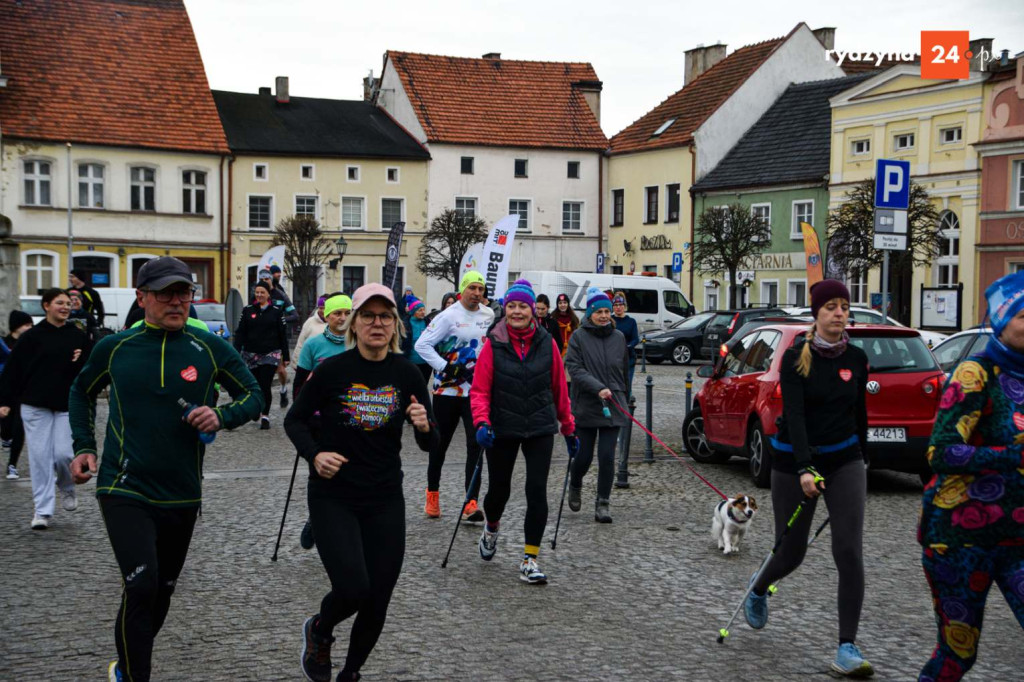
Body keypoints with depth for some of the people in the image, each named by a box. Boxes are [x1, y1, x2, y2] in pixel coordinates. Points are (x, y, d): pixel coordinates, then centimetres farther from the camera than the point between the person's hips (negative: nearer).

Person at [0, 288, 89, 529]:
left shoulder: (78, 337, 6)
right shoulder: (31, 337, -1)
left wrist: (81, 362, -8)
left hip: (68, 406, 1)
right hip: (35, 407, -1)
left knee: (63, 454, -7)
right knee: (40, 457, -1)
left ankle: (67, 488, 26)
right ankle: (43, 511, 7)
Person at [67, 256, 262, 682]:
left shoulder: (210, 349, -2)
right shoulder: (114, 348, -1)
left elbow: (253, 397, 6)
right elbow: (82, 392, 17)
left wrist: (222, 416, -14)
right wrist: (84, 447, 6)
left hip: (182, 495, 3)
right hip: (125, 490, -2)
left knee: (162, 590, 16)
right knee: (141, 586, -19)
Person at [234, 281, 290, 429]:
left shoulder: (275, 311, 4)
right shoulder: (247, 310, 7)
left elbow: (282, 335, 7)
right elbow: (240, 333, 5)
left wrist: (286, 356, 6)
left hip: (271, 354, -2)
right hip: (251, 354, 2)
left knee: (265, 385, -9)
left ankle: (265, 416, -4)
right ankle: (259, 411, 23)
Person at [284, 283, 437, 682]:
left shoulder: (407, 374, -2)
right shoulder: (333, 370, -10)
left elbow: (429, 445, 4)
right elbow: (295, 420, 3)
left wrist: (424, 427, -18)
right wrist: (314, 455, -15)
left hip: (385, 500, 3)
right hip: (332, 496, -3)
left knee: (377, 601, 5)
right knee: (353, 588, -17)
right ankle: (319, 632, 19)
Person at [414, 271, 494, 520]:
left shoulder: (490, 315, 6)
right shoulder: (449, 316, -10)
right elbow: (422, 344, -12)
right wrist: (445, 367, -17)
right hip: (447, 390, -3)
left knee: (476, 444, -8)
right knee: (440, 443, 10)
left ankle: (471, 502, -7)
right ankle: (432, 493, 28)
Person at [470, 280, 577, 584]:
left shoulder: (547, 344, 0)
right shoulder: (493, 345, -5)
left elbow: (559, 389, 8)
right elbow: (479, 390, -5)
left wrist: (569, 429, 12)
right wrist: (482, 422, -22)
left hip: (540, 429, 1)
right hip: (503, 429, -1)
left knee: (537, 491, -8)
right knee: (499, 489, 9)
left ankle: (530, 560, 2)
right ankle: (490, 529, 44)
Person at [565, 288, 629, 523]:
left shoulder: (618, 338, 7)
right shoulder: (579, 337, -3)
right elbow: (574, 369, -11)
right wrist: (598, 388, -22)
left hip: (613, 408, 2)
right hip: (585, 407, -2)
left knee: (607, 457, -5)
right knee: (584, 457, 5)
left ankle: (603, 503, 5)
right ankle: (575, 486, 36)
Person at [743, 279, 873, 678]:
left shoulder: (857, 358, 2)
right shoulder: (796, 357, -10)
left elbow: (859, 413, 13)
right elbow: (794, 414, -21)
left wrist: (862, 461, 20)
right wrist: (805, 469, -32)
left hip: (844, 460, 3)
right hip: (795, 462, -3)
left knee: (850, 553, -11)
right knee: (791, 553, 8)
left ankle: (847, 648, -4)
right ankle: (758, 593, 43)